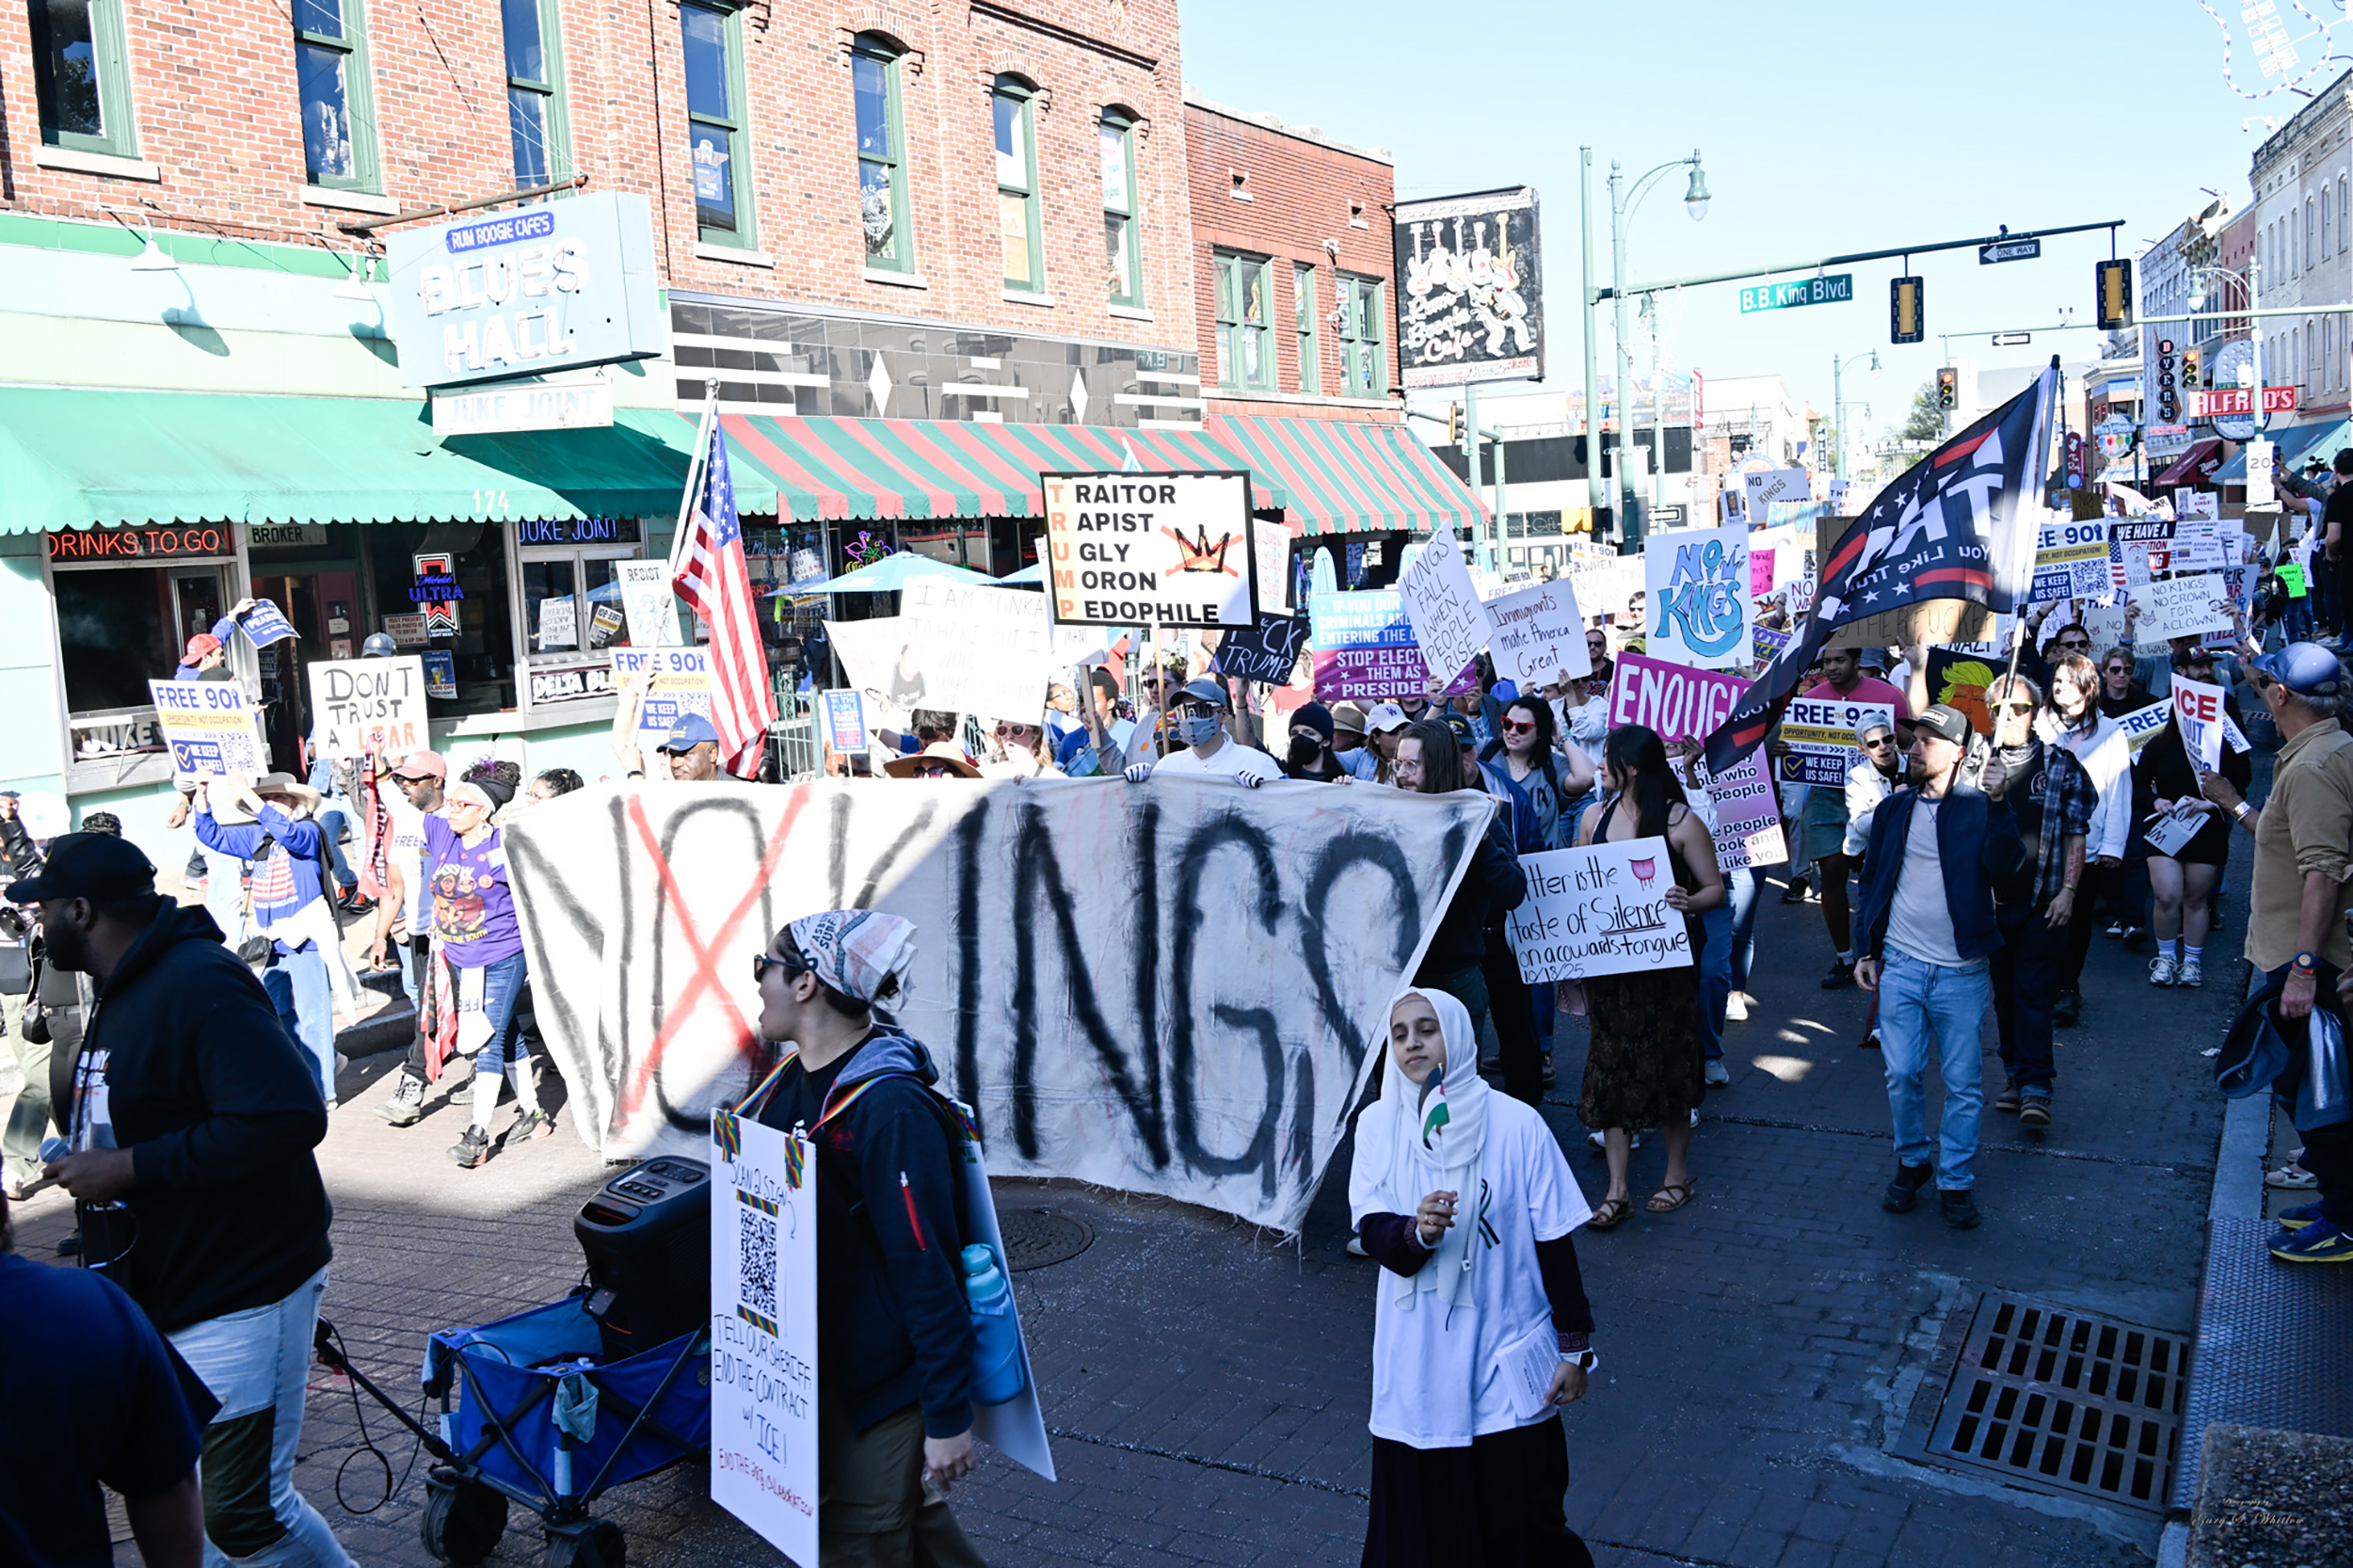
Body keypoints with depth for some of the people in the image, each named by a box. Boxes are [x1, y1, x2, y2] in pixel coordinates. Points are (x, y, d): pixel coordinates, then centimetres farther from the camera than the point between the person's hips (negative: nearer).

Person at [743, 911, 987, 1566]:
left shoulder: (891, 1110, -25)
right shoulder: (792, 1078, 2)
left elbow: (929, 1271, -24)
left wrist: (948, 1417, -22)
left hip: (885, 1380, -8)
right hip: (815, 1366, 8)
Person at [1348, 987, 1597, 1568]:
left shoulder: (1515, 1124, -9)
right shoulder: (1379, 1125, -2)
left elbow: (1554, 1243, -3)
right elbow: (1373, 1234, -7)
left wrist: (1575, 1347, 0)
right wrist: (1416, 1233, -28)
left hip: (1507, 1361, -2)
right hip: (1419, 1363, 2)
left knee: (1518, 1515, 5)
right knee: (1420, 1510, 9)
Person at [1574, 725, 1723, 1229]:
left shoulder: (1680, 822, -8)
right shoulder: (1594, 818, 6)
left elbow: (1716, 889, -5)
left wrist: (1689, 902, -27)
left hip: (1664, 961, -4)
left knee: (1666, 1063, 7)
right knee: (1611, 1066, 4)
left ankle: (1677, 1174, 26)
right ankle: (1617, 1190, 11)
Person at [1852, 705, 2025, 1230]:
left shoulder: (1979, 808, -3)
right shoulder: (1893, 809, 7)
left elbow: (2004, 865, -20)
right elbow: (1872, 881, 14)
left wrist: (1997, 803, -29)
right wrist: (1866, 949, 10)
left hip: (1961, 971, -3)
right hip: (1900, 966, 3)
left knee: (1964, 1083, 4)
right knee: (1900, 1075, 4)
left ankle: (1956, 1181, 17)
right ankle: (1912, 1162, 24)